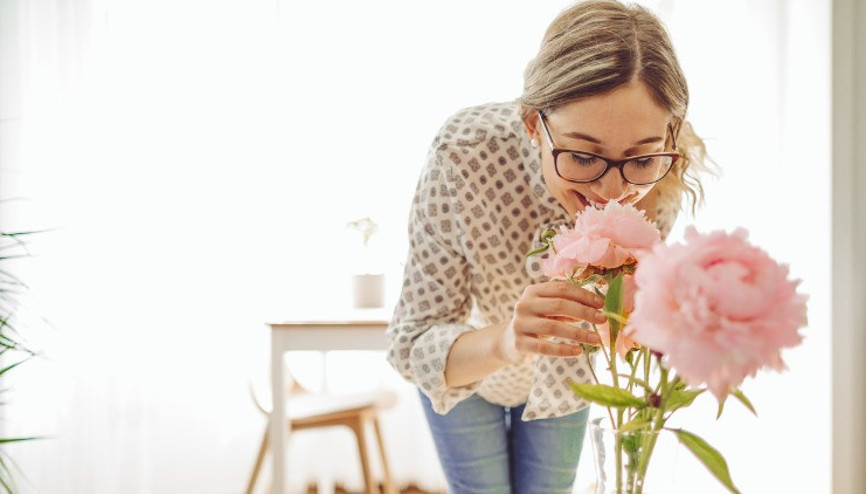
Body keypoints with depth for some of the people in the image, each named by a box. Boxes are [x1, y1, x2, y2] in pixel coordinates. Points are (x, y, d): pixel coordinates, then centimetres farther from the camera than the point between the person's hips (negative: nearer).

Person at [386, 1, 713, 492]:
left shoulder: (664, 178, -30)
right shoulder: (466, 156, -39)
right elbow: (414, 342, -34)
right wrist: (502, 343, -54)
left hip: (563, 373, 2)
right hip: (467, 360, -2)